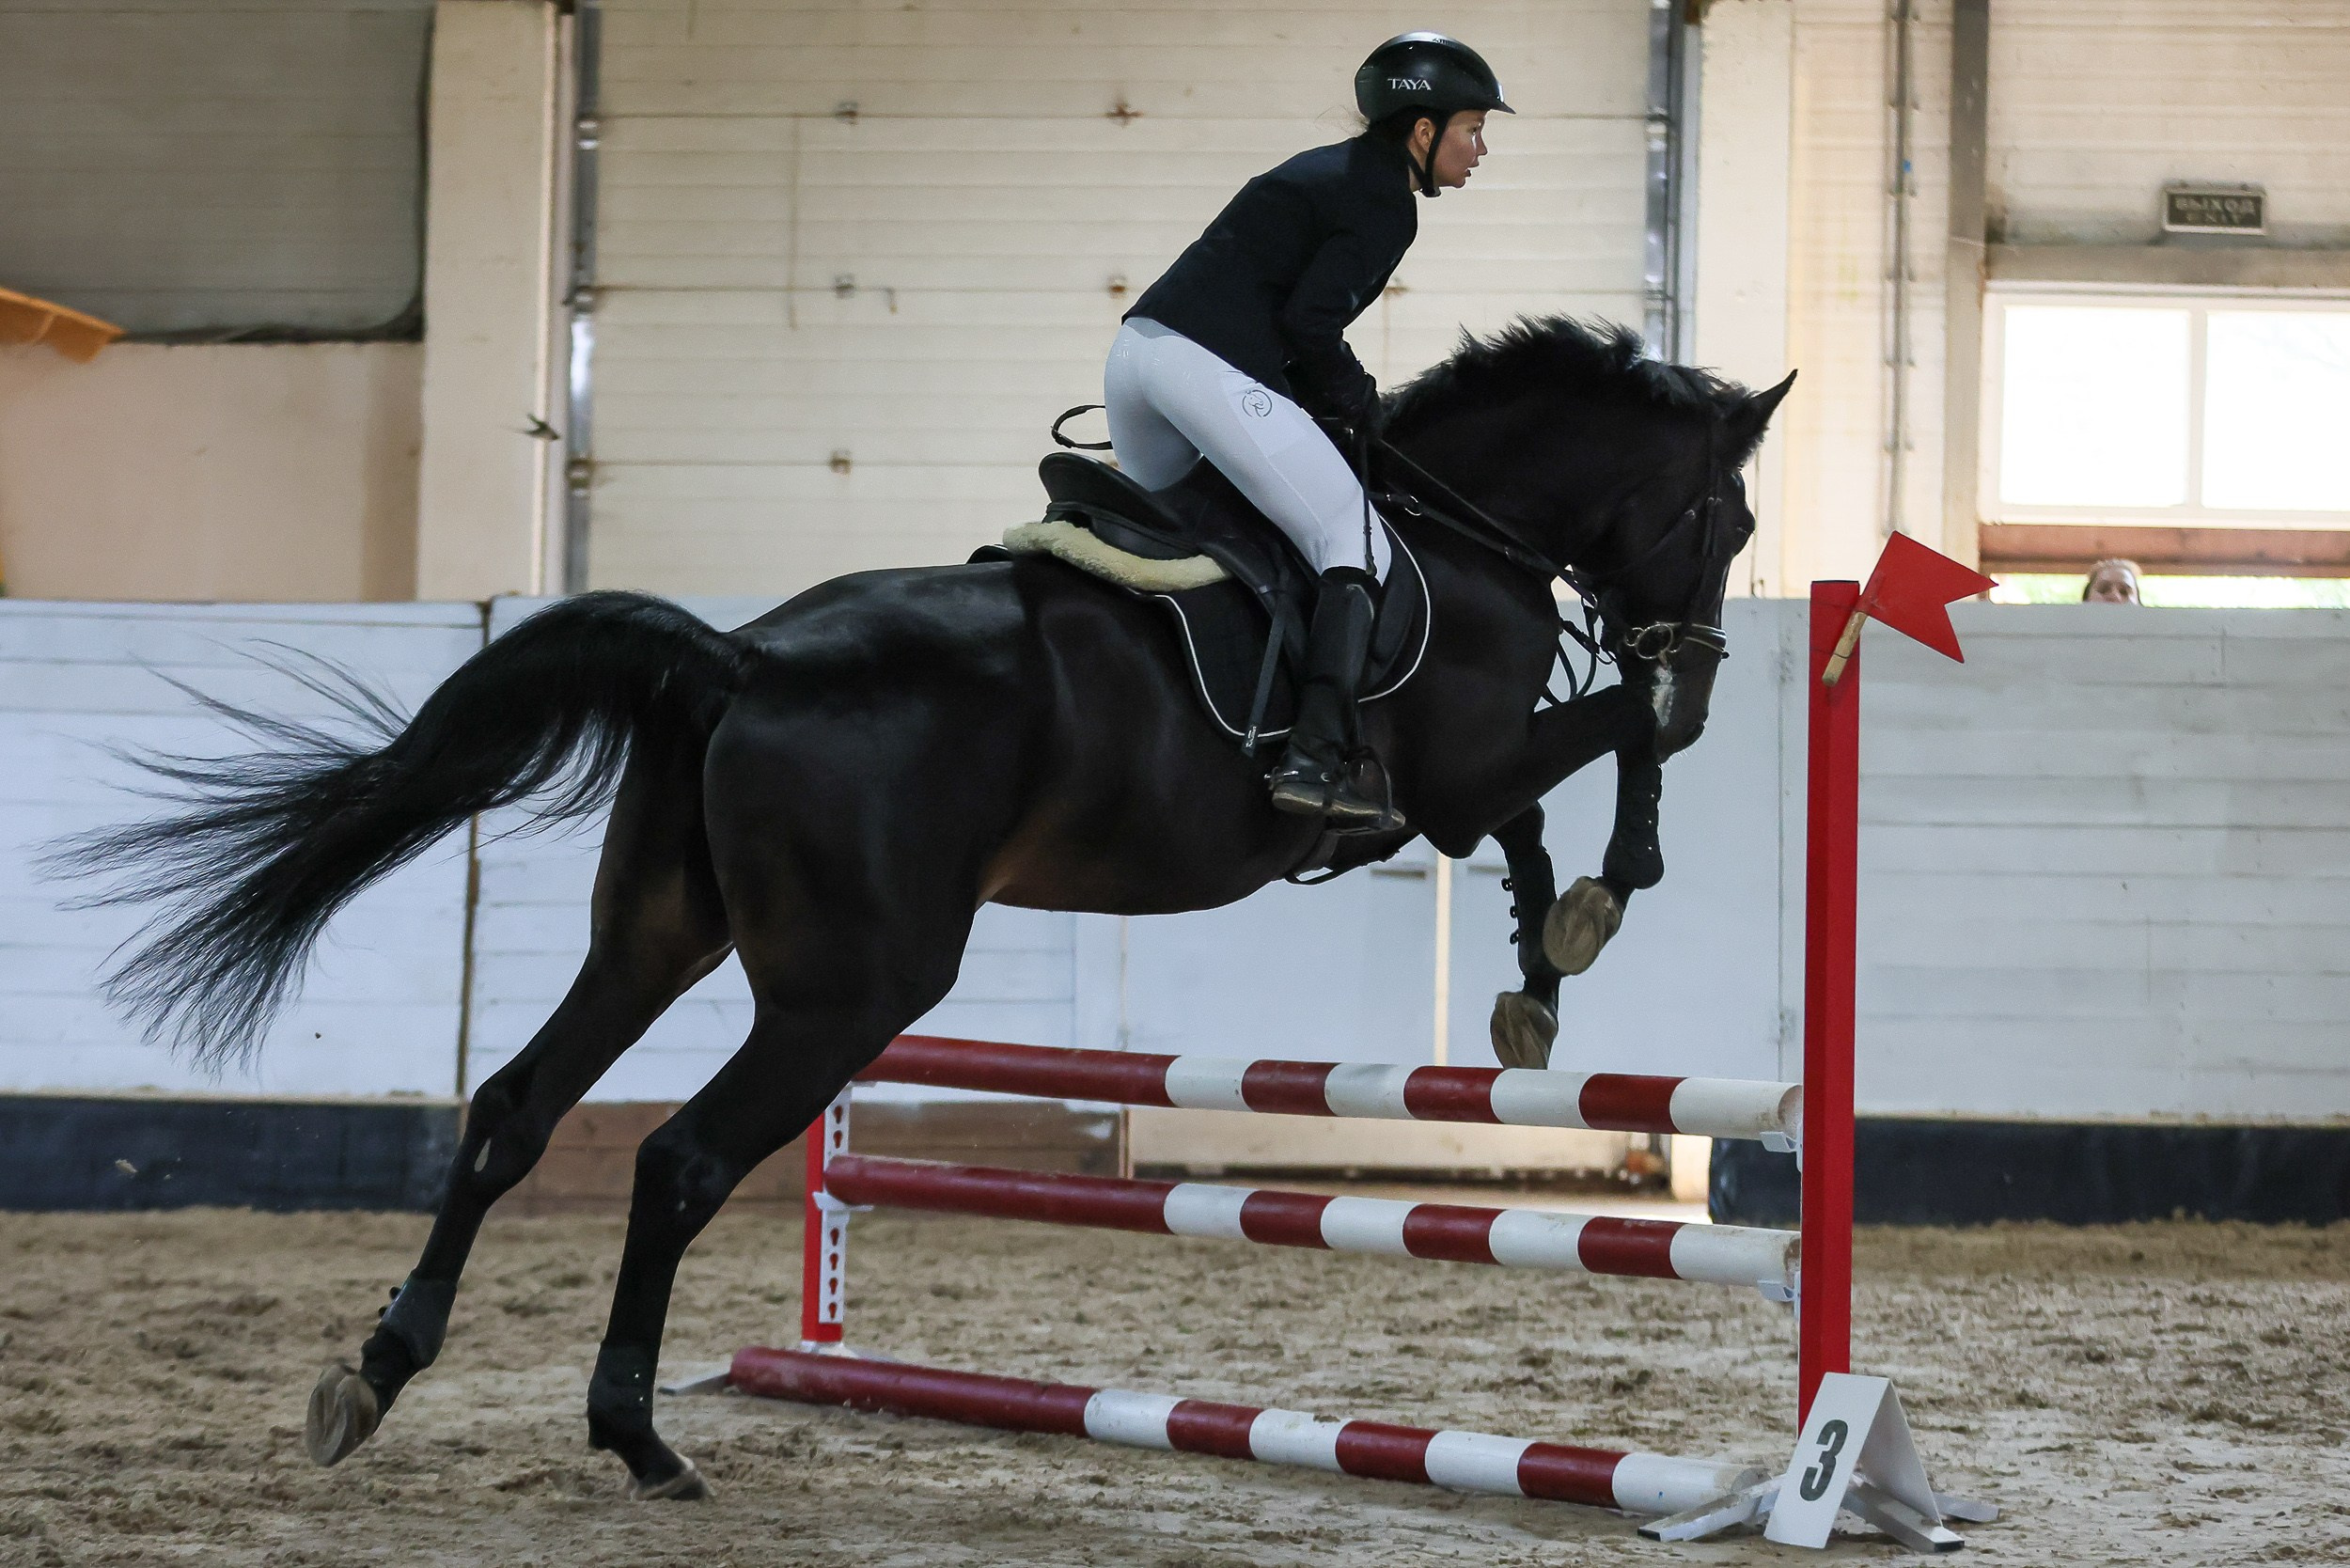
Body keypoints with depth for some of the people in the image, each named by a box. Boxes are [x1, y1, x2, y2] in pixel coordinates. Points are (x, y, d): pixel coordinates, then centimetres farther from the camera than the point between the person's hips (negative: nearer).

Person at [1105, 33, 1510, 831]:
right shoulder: (1384, 204, -4)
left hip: (1138, 345, 9)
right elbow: (1309, 322, -14)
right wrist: (1362, 404, 1)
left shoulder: (1329, 172, 25)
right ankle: (1315, 760, -23)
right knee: (1358, 549, -8)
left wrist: (1342, 393, 20)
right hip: (1214, 368, -9)